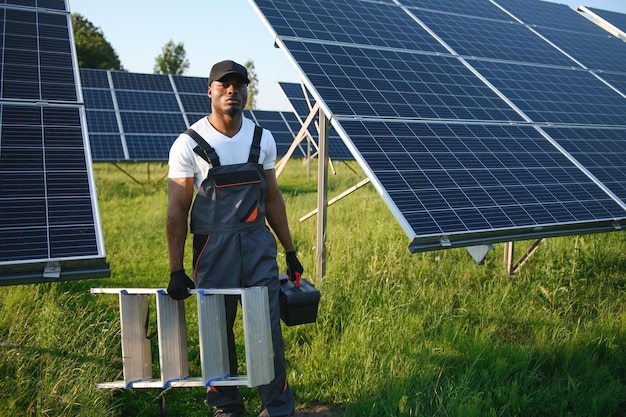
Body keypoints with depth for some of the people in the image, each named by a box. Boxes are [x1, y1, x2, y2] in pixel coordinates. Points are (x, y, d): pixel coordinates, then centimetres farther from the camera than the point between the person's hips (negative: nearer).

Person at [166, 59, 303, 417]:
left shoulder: (263, 139, 5)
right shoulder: (189, 144, -6)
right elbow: (177, 210, -7)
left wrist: (290, 251, 11)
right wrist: (176, 270, -11)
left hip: (259, 243, 2)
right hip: (213, 247, -2)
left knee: (269, 328, 3)